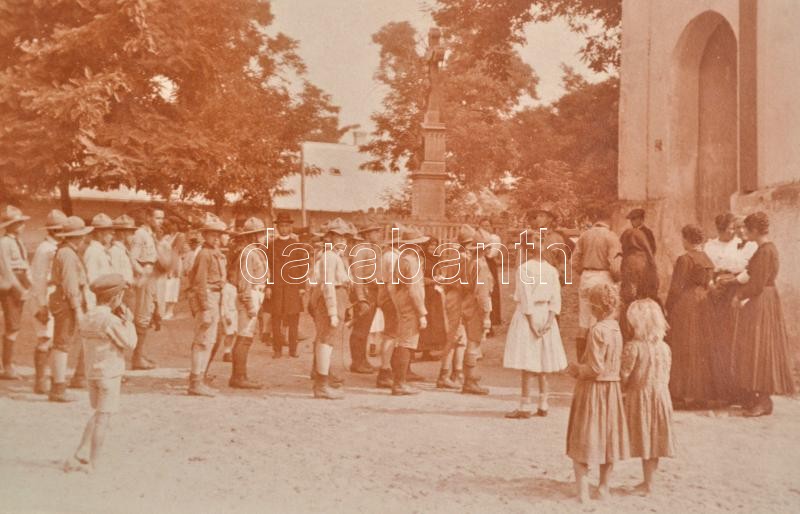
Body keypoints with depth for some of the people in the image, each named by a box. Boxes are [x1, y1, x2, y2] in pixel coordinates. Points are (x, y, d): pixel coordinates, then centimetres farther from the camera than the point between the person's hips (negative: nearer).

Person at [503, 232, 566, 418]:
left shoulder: (524, 269, -9)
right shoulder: (551, 270, 7)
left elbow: (526, 299, -14)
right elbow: (556, 300, 0)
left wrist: (531, 323, -13)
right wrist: (549, 321, -3)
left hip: (528, 315, -6)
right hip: (546, 315, 6)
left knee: (526, 363, -3)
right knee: (541, 362, 13)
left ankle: (525, 407, -2)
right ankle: (543, 405, 17)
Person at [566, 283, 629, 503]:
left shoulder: (597, 330, -20)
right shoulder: (616, 328, 3)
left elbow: (595, 368, -21)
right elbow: (616, 362, 10)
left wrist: (576, 369, -4)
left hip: (592, 389, -7)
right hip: (612, 388, 7)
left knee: (583, 439, 3)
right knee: (607, 436, 15)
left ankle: (582, 489, 3)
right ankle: (604, 486, 24)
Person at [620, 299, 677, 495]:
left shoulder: (633, 346, -15)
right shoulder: (664, 347, 2)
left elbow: (625, 376, -14)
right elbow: (666, 377, 7)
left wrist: (624, 389, 4)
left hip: (640, 396, -5)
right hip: (661, 396, 5)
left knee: (644, 438, 4)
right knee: (654, 438, 11)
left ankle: (648, 483, 10)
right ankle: (649, 480, 20)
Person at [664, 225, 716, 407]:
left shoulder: (685, 259, -14)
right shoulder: (708, 260, 7)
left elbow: (676, 287, -14)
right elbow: (709, 285, 10)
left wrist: (668, 308, -7)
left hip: (685, 305, -7)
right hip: (703, 305, 7)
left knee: (684, 350, 0)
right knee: (701, 349, 12)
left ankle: (686, 394, 1)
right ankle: (702, 394, 16)